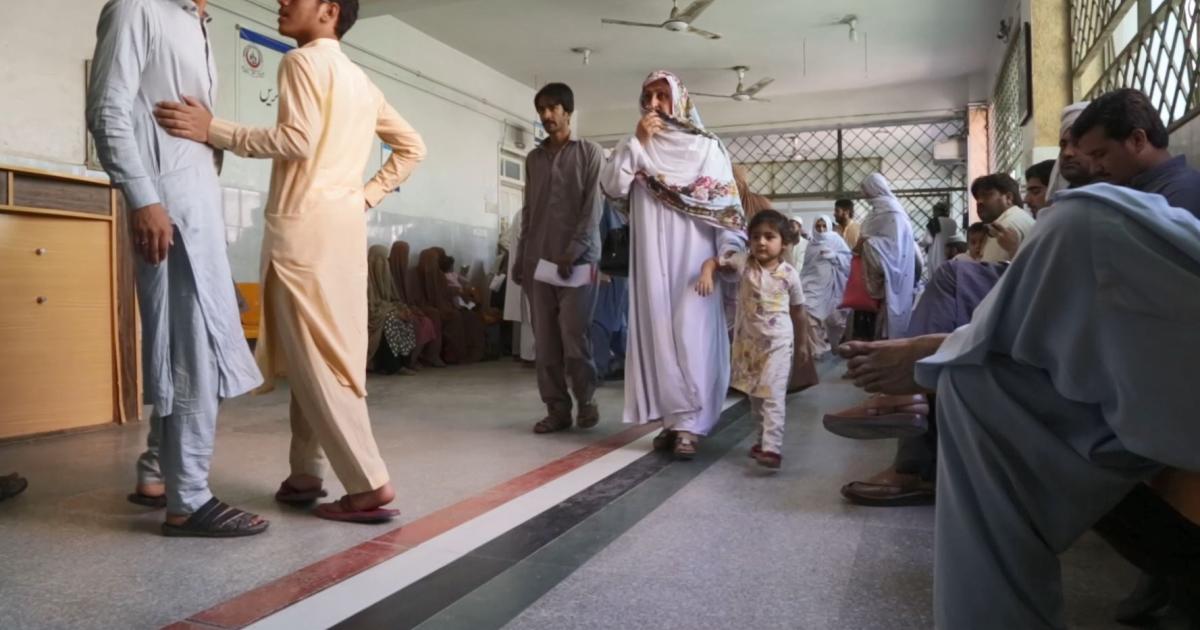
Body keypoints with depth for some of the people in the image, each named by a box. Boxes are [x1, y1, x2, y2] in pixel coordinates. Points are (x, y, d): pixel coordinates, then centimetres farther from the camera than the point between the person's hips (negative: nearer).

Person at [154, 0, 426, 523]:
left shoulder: (303, 60, -4)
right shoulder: (359, 79, 21)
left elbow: (298, 141, -18)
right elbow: (411, 146, 22)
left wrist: (212, 130, -15)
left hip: (306, 226, -8)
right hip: (343, 224, 8)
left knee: (315, 360, -7)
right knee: (316, 355, 12)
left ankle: (369, 485, -8)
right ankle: (305, 473, 18)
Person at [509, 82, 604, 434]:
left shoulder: (589, 152, 4)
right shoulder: (533, 158, 18)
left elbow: (593, 207, -5)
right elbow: (528, 212, 18)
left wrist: (574, 251, -15)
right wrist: (520, 258, 11)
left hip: (578, 258, -4)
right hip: (539, 259, 5)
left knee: (574, 335, -8)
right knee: (545, 340, 1)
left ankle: (585, 400, 11)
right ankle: (557, 409, 7)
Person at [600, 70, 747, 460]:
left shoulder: (707, 147, 5)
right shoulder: (635, 147, 13)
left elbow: (727, 202, 0)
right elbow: (611, 188, -3)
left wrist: (730, 247, -13)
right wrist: (637, 142, -9)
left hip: (694, 258, -3)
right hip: (652, 261, 3)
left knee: (692, 336, -9)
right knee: (659, 335, 1)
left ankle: (688, 424, -7)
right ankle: (674, 418, 8)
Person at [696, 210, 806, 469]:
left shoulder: (789, 274, -10)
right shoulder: (743, 262, -7)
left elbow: (797, 308, 4)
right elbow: (713, 261, -2)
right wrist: (706, 274, -25)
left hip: (777, 343, -3)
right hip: (748, 341, 4)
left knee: (773, 396, -11)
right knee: (755, 395, 15)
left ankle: (772, 448, -14)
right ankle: (764, 439, 30)